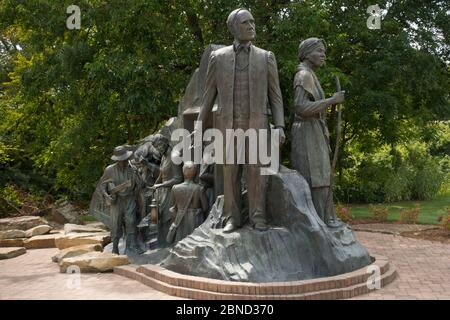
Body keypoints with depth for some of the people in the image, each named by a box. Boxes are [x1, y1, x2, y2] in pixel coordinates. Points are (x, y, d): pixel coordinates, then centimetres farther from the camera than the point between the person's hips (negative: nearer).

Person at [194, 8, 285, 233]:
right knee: (230, 173, 1)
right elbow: (209, 95, 10)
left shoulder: (266, 58, 6)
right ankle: (233, 218, 10)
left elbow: (275, 96, 6)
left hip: (256, 124, -1)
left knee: (256, 171, -7)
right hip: (228, 124, 1)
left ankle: (257, 217, 2)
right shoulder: (218, 57, 7)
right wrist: (199, 126, 5)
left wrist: (280, 126, -6)